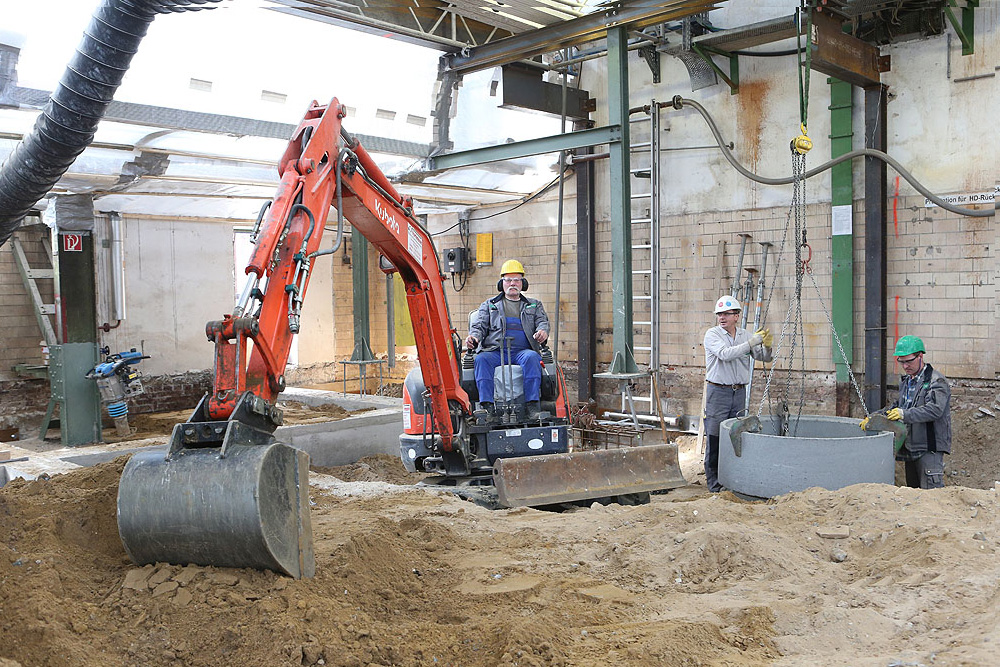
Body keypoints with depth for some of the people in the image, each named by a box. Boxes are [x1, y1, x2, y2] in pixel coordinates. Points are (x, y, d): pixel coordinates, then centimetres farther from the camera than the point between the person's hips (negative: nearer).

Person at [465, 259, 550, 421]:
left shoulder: (534, 305, 26)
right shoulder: (489, 305, 25)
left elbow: (543, 322, 9)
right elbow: (479, 325, 13)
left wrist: (542, 331, -17)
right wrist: (474, 337, -12)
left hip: (523, 351, 0)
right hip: (495, 351, 0)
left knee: (532, 357, -35)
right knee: (481, 359, -33)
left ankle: (533, 405, -37)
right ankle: (487, 406, -39)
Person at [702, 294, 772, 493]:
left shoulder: (745, 335, 9)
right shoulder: (712, 334, -7)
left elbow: (764, 357, 9)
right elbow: (726, 354, -24)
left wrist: (767, 345, -13)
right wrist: (752, 342, -27)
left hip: (739, 392, 5)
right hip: (718, 392, -5)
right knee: (715, 437, -5)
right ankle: (714, 482, 3)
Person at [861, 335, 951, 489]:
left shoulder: (937, 381, -9)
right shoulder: (905, 381, 18)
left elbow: (934, 410, -23)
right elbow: (897, 406, 28)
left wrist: (905, 414, -30)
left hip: (930, 447, -8)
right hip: (909, 448, 8)